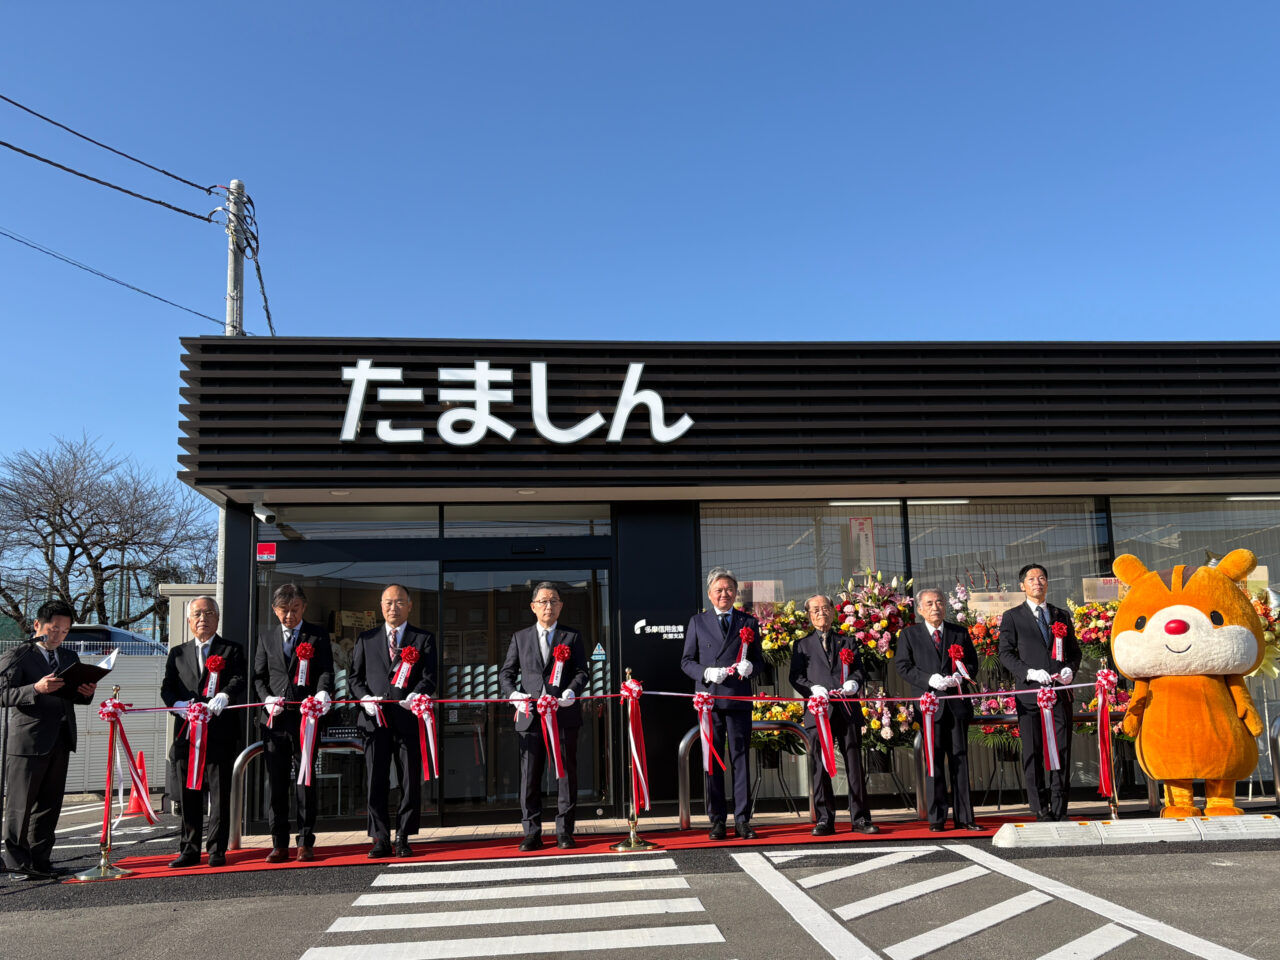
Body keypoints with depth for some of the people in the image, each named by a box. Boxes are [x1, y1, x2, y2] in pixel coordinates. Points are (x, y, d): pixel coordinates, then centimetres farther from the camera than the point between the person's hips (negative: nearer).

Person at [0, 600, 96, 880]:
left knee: (50, 804, 9)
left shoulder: (70, 658, 18)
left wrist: (86, 693, 0)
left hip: (61, 741, 6)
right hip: (29, 741, -6)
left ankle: (39, 860, 17)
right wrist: (37, 689, -25)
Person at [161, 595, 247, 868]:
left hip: (220, 733, -3)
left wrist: (224, 696, -29)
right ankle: (189, 850, 18)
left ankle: (217, 850, 7)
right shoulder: (177, 653, 18)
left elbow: (239, 679, -8)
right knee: (189, 796, 8)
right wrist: (180, 705, -12)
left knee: (220, 795, -1)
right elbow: (166, 688, 9)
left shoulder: (232, 650, 8)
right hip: (186, 733, 3)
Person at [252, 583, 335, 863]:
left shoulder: (317, 636, 7)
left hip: (306, 716, -2)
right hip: (275, 718, 2)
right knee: (275, 781, 4)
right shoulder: (266, 638, 15)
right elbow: (258, 676, 13)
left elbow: (326, 671, -3)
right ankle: (279, 844, 12)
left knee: (306, 780, 1)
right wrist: (267, 698, -6)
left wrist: (323, 692, -24)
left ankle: (306, 842, 8)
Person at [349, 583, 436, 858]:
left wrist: (416, 695, -19)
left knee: (410, 782, 2)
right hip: (374, 718, 1)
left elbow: (429, 677, 0)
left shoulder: (424, 639, 10)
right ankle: (380, 839, 9)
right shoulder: (366, 639, 16)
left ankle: (403, 838, 12)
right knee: (376, 782, 1)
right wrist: (365, 697, -6)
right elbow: (355, 677, 13)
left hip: (408, 719, -1)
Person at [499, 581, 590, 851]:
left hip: (564, 715, -1)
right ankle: (532, 833, 9)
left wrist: (571, 691, -16)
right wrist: (513, 694, -7)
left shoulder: (572, 637, 11)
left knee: (566, 774, 3)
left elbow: (582, 672, 4)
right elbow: (506, 672, 12)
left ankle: (564, 832, 11)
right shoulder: (520, 637, 14)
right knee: (529, 776, 1)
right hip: (530, 716, 1)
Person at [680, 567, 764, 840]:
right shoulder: (697, 622, 10)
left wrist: (750, 667, -10)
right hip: (709, 699, 0)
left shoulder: (749, 622, 11)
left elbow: (759, 660, 13)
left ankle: (742, 820, 7)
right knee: (712, 760, 3)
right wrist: (706, 673, -10)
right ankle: (717, 820, 11)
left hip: (739, 699, 0)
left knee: (740, 758, 1)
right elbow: (686, 661, 8)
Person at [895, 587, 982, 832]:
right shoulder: (909, 635, 6)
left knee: (960, 760, 5)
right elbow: (904, 667, -1)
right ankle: (937, 818, 5)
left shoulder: (960, 633, 14)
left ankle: (963, 817, 11)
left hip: (957, 703, 2)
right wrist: (929, 679, -15)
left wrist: (959, 677, -9)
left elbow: (972, 663, 12)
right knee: (934, 761, -1)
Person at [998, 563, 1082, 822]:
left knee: (1062, 752, 2)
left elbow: (1074, 650, 19)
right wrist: (1030, 673, -15)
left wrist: (1070, 669, -3)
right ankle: (1040, 810, 5)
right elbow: (1006, 654, 0)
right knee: (1033, 753, -1)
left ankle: (1059, 809, 9)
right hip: (1030, 693, -3)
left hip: (1060, 693, 3)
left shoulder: (1062, 615, 17)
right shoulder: (1012, 617, 6)